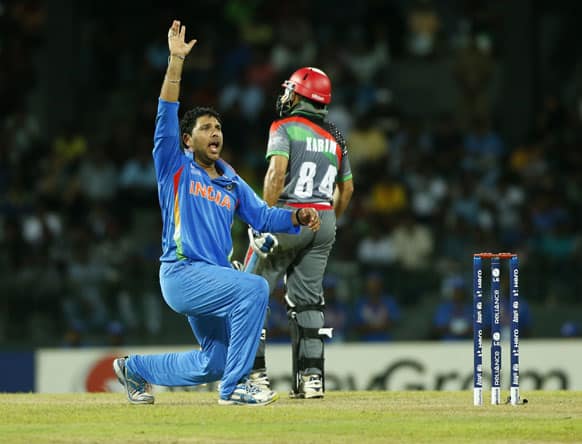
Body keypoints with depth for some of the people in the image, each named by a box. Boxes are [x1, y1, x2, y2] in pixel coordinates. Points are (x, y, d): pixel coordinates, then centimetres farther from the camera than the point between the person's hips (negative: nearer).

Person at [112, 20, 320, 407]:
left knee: (214, 363, 13)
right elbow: (167, 115, -12)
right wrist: (176, 62, -19)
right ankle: (235, 386, -21)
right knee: (254, 287, -28)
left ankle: (135, 368, 34)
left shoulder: (231, 183, 17)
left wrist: (296, 217, -10)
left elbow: (261, 215, 9)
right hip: (182, 273, -8)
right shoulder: (175, 167, 0)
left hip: (212, 280, 8)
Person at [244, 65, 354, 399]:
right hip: (324, 221, 6)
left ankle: (256, 373, -4)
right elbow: (347, 189, 20)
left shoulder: (285, 127, -4)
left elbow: (277, 172, -19)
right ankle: (311, 377, 4)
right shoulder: (335, 138, 15)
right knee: (308, 300, 11)